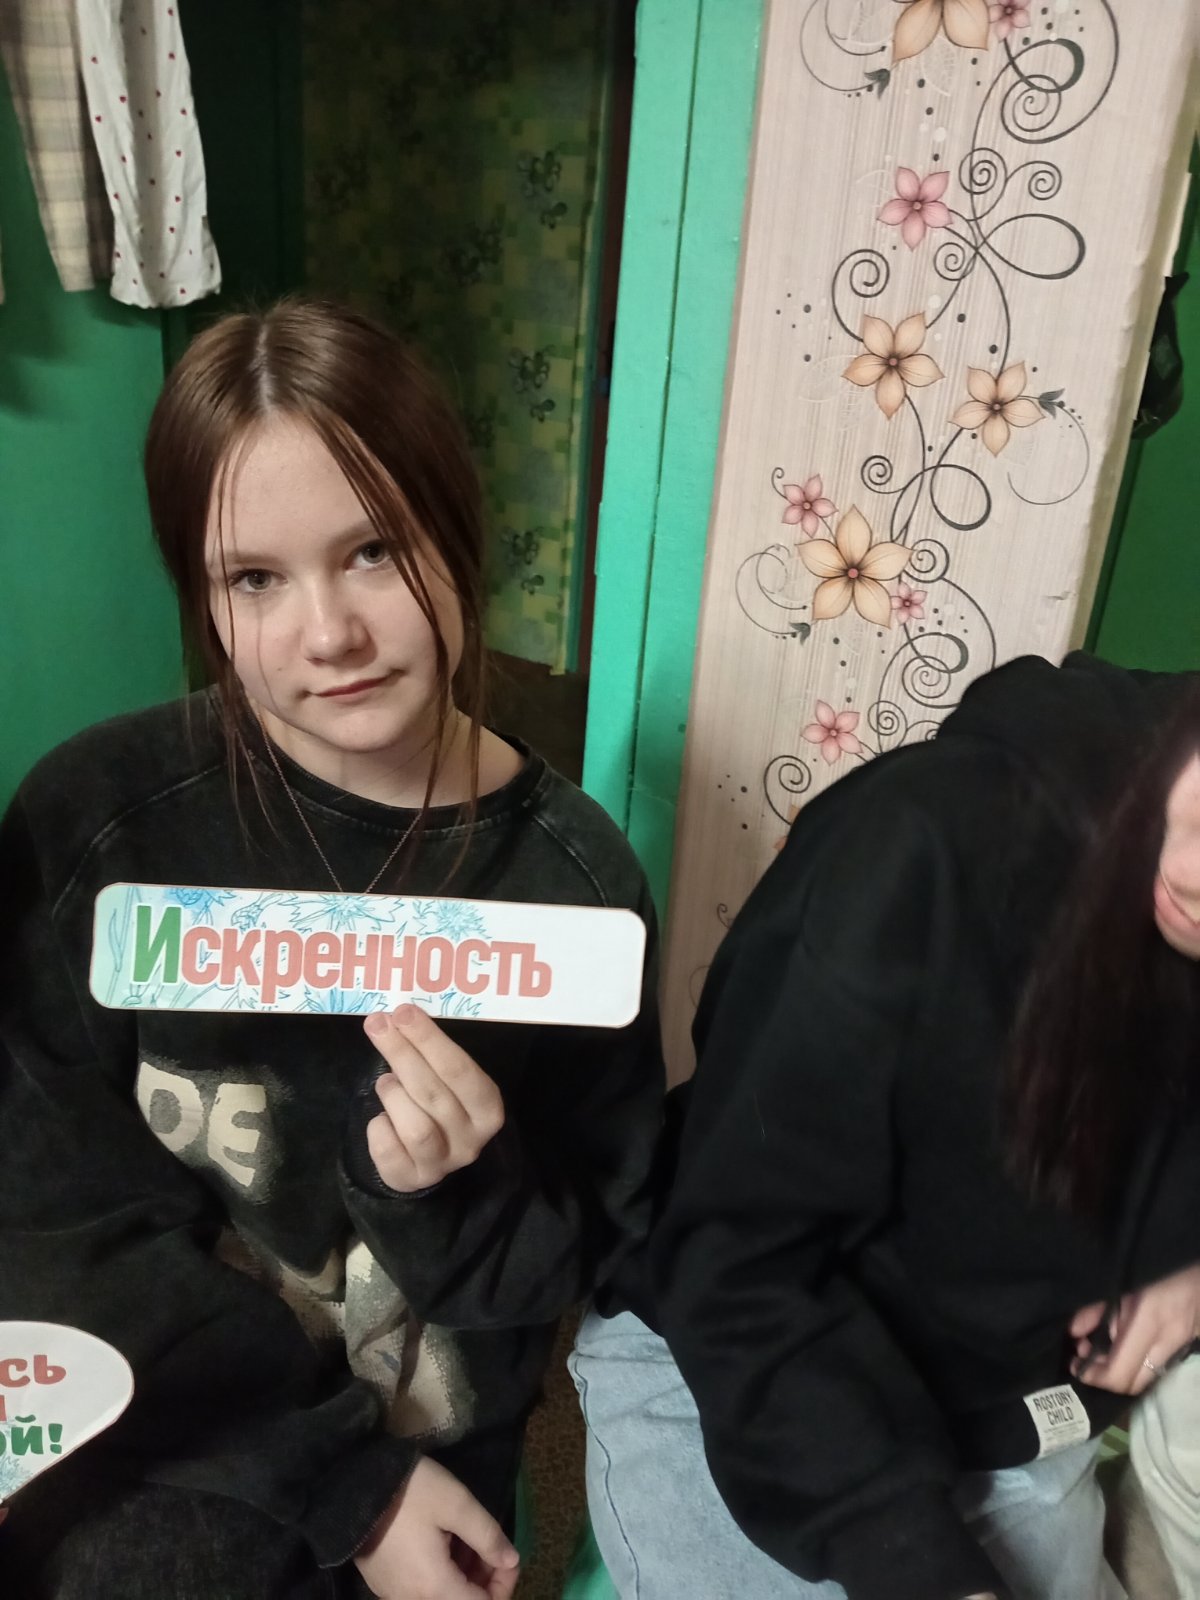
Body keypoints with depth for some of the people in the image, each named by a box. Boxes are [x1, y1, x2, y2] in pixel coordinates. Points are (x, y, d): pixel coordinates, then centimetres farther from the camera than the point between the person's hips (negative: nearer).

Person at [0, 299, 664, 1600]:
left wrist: (456, 1194, -25)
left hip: (423, 1439, 0)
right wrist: (350, 1482, -10)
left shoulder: (574, 878, -12)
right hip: (153, 1415, 1)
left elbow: (581, 1264, -4)